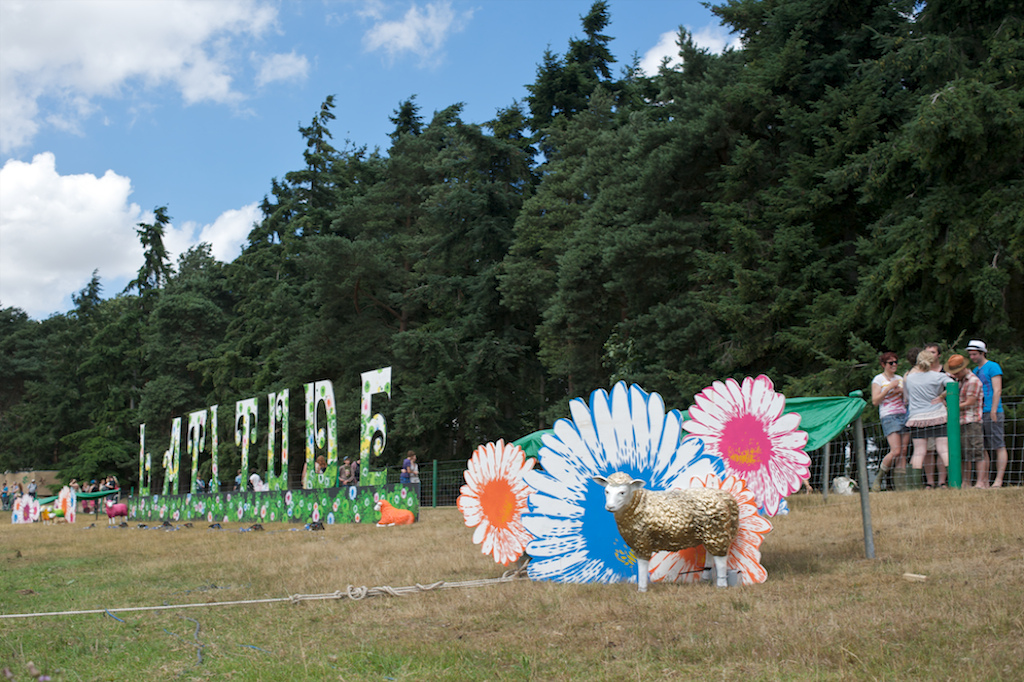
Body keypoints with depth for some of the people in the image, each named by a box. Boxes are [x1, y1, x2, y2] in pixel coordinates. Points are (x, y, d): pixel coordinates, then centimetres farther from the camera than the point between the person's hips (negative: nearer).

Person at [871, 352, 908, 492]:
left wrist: (902, 391, 1)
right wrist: (889, 388, -13)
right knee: (896, 451, -17)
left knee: (903, 452, -2)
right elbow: (875, 401, -6)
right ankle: (878, 479, -2)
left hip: (904, 415, 6)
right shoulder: (878, 380, 3)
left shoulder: (900, 379, 19)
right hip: (889, 417, -5)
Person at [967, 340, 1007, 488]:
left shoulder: (993, 367, -1)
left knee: (999, 446, -6)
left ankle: (999, 480, -8)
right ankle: (984, 481, 5)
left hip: (992, 412, -8)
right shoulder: (975, 371, 21)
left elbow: (997, 390, -9)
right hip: (978, 413, 8)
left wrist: (993, 410, -17)